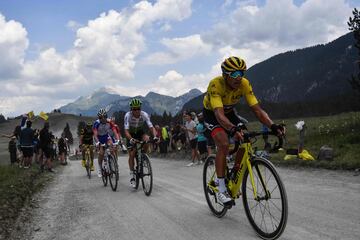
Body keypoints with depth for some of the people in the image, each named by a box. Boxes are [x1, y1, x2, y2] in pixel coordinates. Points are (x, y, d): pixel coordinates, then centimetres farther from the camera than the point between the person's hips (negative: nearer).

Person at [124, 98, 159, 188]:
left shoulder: (144, 115, -25)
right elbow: (126, 131, -35)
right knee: (131, 154, -9)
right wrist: (131, 139, -54)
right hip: (131, 135, -1)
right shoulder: (128, 116, -29)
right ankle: (132, 176, 3)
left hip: (140, 132, 2)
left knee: (147, 139, -32)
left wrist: (155, 136, -46)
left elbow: (151, 127, -27)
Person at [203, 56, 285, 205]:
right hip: (211, 113, -5)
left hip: (229, 112, 5)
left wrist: (272, 126, -44)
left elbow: (257, 109, -27)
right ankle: (221, 190, -18)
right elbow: (219, 114, -47)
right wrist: (233, 130, -65)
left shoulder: (244, 84, -24)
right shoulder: (215, 84, -36)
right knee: (224, 144, -27)